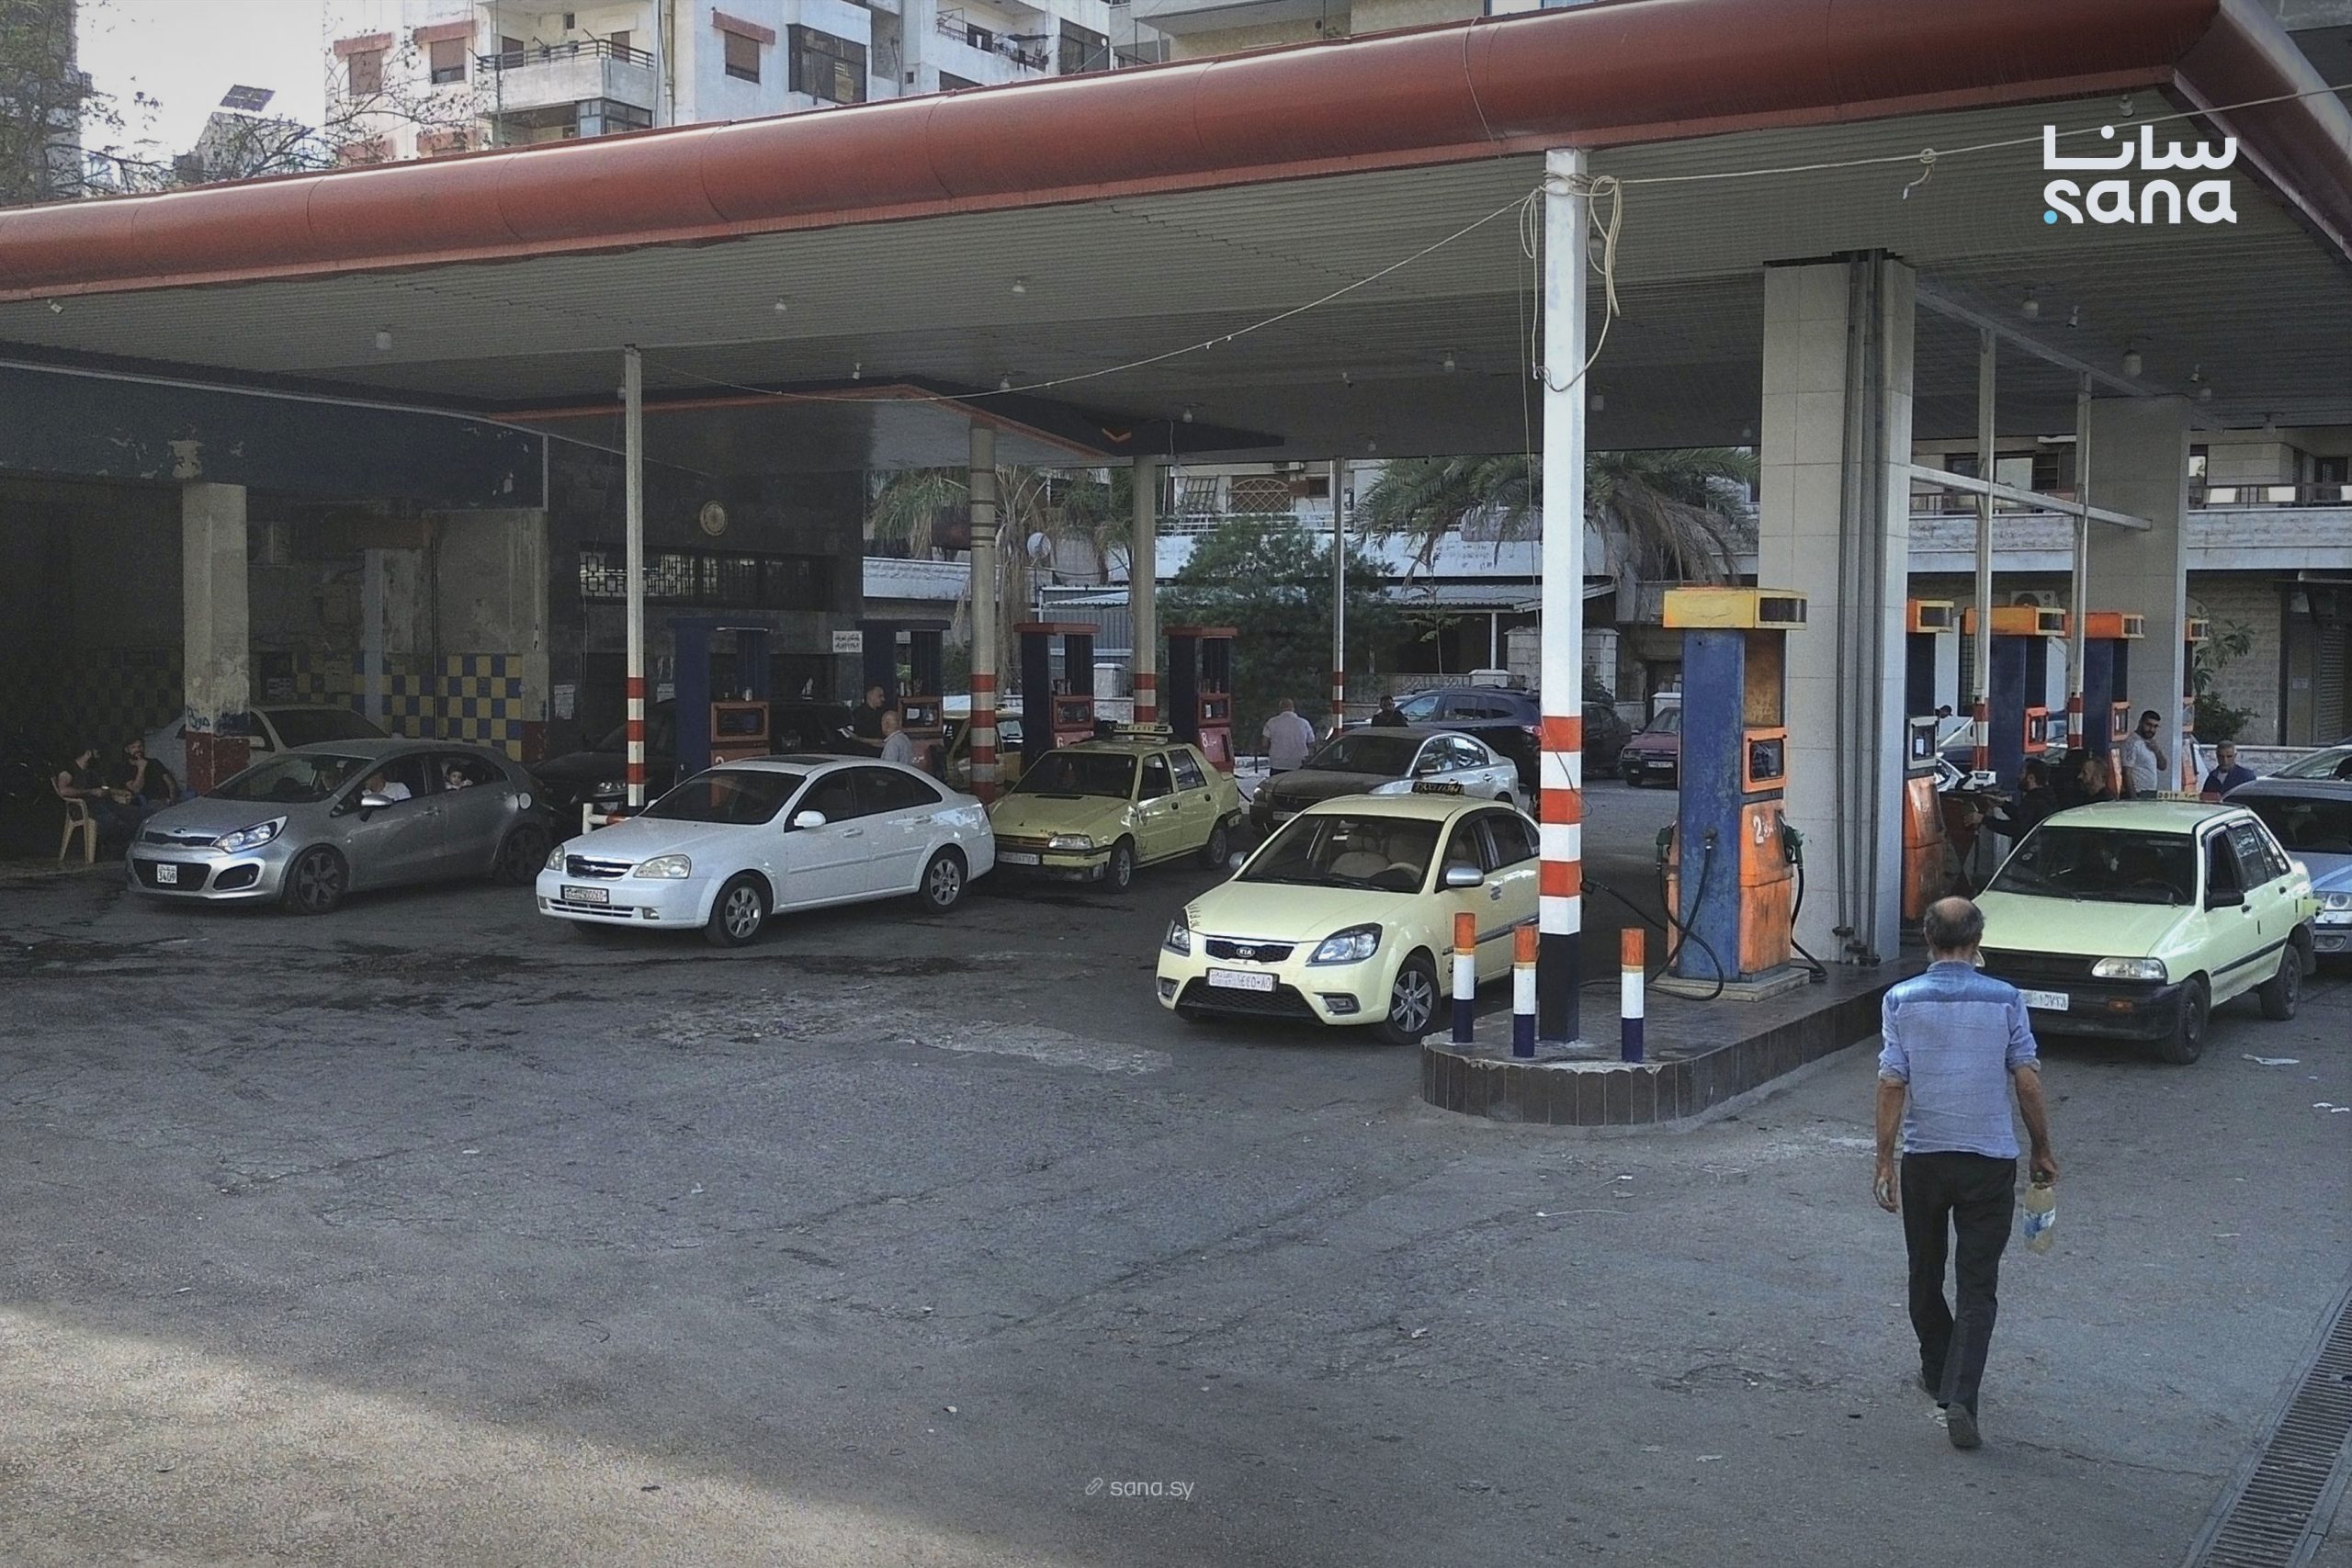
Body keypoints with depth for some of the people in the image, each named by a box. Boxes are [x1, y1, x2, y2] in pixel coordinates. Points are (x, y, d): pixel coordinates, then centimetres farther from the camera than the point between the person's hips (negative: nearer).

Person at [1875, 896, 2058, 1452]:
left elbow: (1892, 1084, -9)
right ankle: (1959, 1398, -13)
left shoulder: (1901, 1000, -6)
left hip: (1923, 1158, 1)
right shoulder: (2005, 1000, -6)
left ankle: (1938, 1371, 36)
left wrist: (1885, 1161, -3)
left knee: (1926, 1274, 20)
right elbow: (2028, 1082, -4)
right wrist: (2042, 1150, 9)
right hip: (1990, 1160, -1)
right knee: (1978, 1285, 0)